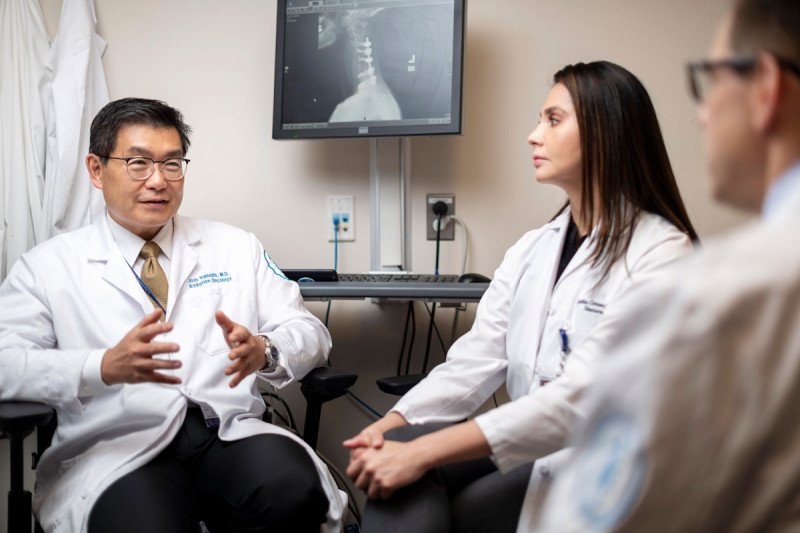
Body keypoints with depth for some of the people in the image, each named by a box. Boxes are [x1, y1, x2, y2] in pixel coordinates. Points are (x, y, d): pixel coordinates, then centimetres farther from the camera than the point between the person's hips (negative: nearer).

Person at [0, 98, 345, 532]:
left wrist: (263, 350, -13)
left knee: (295, 491, -29)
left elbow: (311, 332, 11)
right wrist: (105, 367, -23)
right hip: (119, 448, -3)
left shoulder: (237, 248, 16)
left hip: (231, 433, 3)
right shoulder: (49, 266, 8)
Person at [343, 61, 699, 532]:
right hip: (527, 449, 6)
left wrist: (424, 452, -29)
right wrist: (388, 425, -14)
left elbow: (584, 396, -24)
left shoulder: (660, 253, -12)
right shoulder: (532, 250, 12)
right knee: (400, 445, -21)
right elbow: (476, 359, 4)